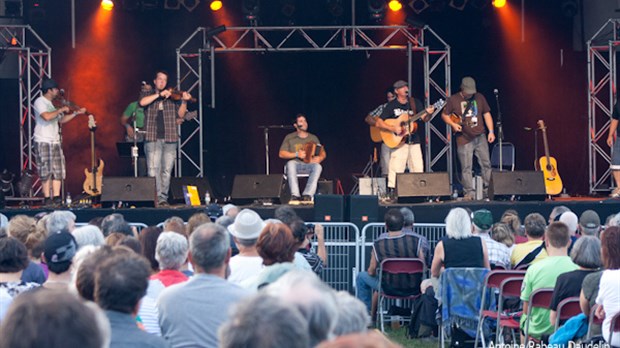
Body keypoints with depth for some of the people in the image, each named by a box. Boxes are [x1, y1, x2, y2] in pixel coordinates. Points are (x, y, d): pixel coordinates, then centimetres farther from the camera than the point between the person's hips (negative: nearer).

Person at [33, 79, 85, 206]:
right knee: (46, 171, -6)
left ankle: (56, 197, 1)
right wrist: (61, 110, -13)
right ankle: (47, 198, -3)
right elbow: (47, 116, -24)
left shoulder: (51, 104, 17)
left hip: (55, 142, 8)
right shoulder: (40, 102, -8)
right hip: (43, 142, -8)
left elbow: (61, 120, 25)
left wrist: (76, 113, 17)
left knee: (58, 171, 1)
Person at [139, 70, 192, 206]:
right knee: (153, 169, -12)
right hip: (153, 139, -2)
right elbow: (142, 102, -11)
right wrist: (159, 95, -16)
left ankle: (163, 197, 7)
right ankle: (156, 197, -13)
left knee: (167, 171, 2)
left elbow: (180, 115, 8)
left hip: (170, 139, 2)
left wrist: (184, 101, -8)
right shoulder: (147, 94, 12)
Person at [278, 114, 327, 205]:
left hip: (310, 165, 2)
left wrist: (319, 158, -6)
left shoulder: (313, 138, 18)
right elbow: (282, 154, 2)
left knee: (318, 166, -33)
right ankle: (295, 196, -46)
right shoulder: (289, 138, 10)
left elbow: (323, 153, 18)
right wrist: (296, 154, -10)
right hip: (296, 164, -1)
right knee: (290, 164, -38)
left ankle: (307, 196, -41)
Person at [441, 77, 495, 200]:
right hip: (464, 138, -3)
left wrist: (491, 131, 5)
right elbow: (444, 115, 7)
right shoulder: (453, 100, 0)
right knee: (466, 167, -3)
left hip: (480, 137, 3)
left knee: (486, 164, 1)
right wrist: (453, 124, -11)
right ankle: (469, 193, 2)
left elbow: (487, 114, 12)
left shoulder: (479, 98, 8)